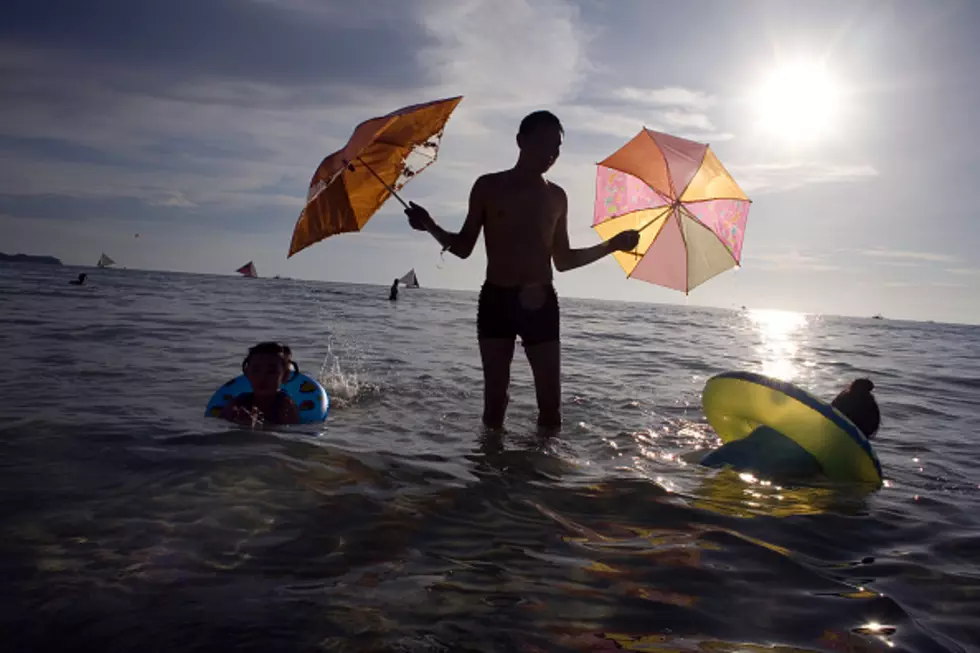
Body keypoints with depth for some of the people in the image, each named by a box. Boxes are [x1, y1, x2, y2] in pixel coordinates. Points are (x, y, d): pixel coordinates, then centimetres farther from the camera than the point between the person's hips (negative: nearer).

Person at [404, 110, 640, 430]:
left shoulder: (556, 196, 11)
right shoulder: (489, 187, 3)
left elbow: (563, 260, 16)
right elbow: (463, 247, 4)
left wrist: (611, 245, 10)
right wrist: (432, 227, -14)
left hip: (541, 303, 2)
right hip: (496, 300, -2)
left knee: (551, 401, 1)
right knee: (495, 398, 1)